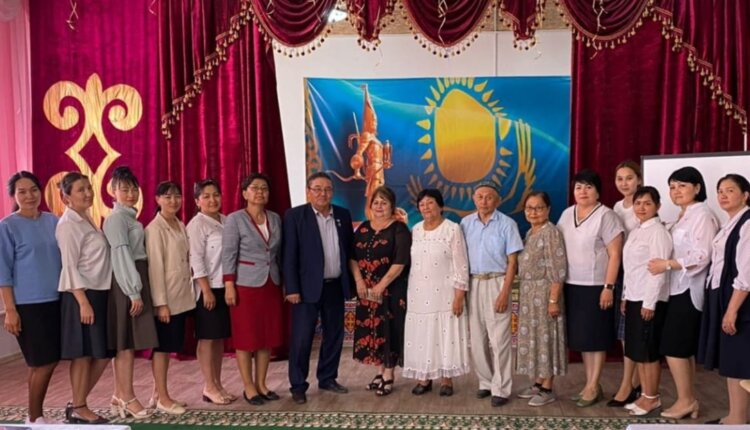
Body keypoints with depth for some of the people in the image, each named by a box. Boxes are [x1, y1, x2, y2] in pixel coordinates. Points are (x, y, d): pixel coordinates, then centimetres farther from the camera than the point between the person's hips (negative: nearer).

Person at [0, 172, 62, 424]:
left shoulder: (53, 221, 8)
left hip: (55, 301, 5)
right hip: (28, 305, -5)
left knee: (48, 361, 10)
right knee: (42, 362, -1)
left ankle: (38, 414, 24)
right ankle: (34, 418, 16)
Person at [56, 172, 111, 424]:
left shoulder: (86, 221, 14)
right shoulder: (68, 225, -11)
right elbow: (70, 267, -16)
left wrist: (94, 299, 14)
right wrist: (83, 302, -21)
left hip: (99, 293, 9)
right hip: (81, 295, -9)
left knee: (102, 354, 11)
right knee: (83, 354, 1)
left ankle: (78, 404, 22)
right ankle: (78, 409, 14)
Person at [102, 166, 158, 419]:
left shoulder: (130, 217, 17)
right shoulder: (116, 218, -10)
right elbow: (121, 256, -17)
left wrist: (139, 288, 9)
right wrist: (134, 292, -19)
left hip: (135, 280, 9)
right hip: (125, 283, -9)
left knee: (127, 342, 11)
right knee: (126, 341, -4)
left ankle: (120, 396, 18)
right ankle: (127, 397, 3)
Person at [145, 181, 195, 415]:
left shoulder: (181, 226, 10)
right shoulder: (154, 229, -12)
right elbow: (155, 267, -16)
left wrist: (189, 292, 10)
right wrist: (161, 302, -18)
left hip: (182, 296, 7)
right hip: (166, 297, -7)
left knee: (171, 346, 14)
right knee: (162, 346, 3)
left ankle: (159, 393, 25)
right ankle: (162, 398, 13)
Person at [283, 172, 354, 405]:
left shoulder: (343, 215, 7)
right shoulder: (295, 216, -6)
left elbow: (349, 250, 11)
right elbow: (289, 255, -9)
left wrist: (351, 282, 8)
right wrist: (292, 288, -14)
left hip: (335, 286, 5)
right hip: (308, 287, -5)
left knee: (334, 335, 12)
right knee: (301, 338, -1)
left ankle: (327, 378, 28)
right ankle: (298, 385, 12)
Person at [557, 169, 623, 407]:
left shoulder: (605, 215, -9)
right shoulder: (567, 214, 9)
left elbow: (615, 254, -12)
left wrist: (609, 287, -17)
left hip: (595, 286, -6)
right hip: (572, 285, 6)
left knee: (595, 336, 3)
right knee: (581, 335, 11)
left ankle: (593, 386, 13)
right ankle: (590, 384, 22)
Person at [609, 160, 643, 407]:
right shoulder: (617, 207, 12)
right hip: (619, 271, 7)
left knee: (629, 330, -5)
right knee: (623, 329, 10)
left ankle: (627, 386, 4)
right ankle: (636, 382, 21)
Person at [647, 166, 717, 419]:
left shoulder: (702, 215, -12)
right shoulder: (683, 216, 16)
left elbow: (702, 256, -19)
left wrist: (667, 264, -18)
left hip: (689, 290, -9)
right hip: (679, 289, 9)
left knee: (673, 347, -5)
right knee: (684, 348, 11)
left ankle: (685, 400, 7)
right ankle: (689, 401, 19)